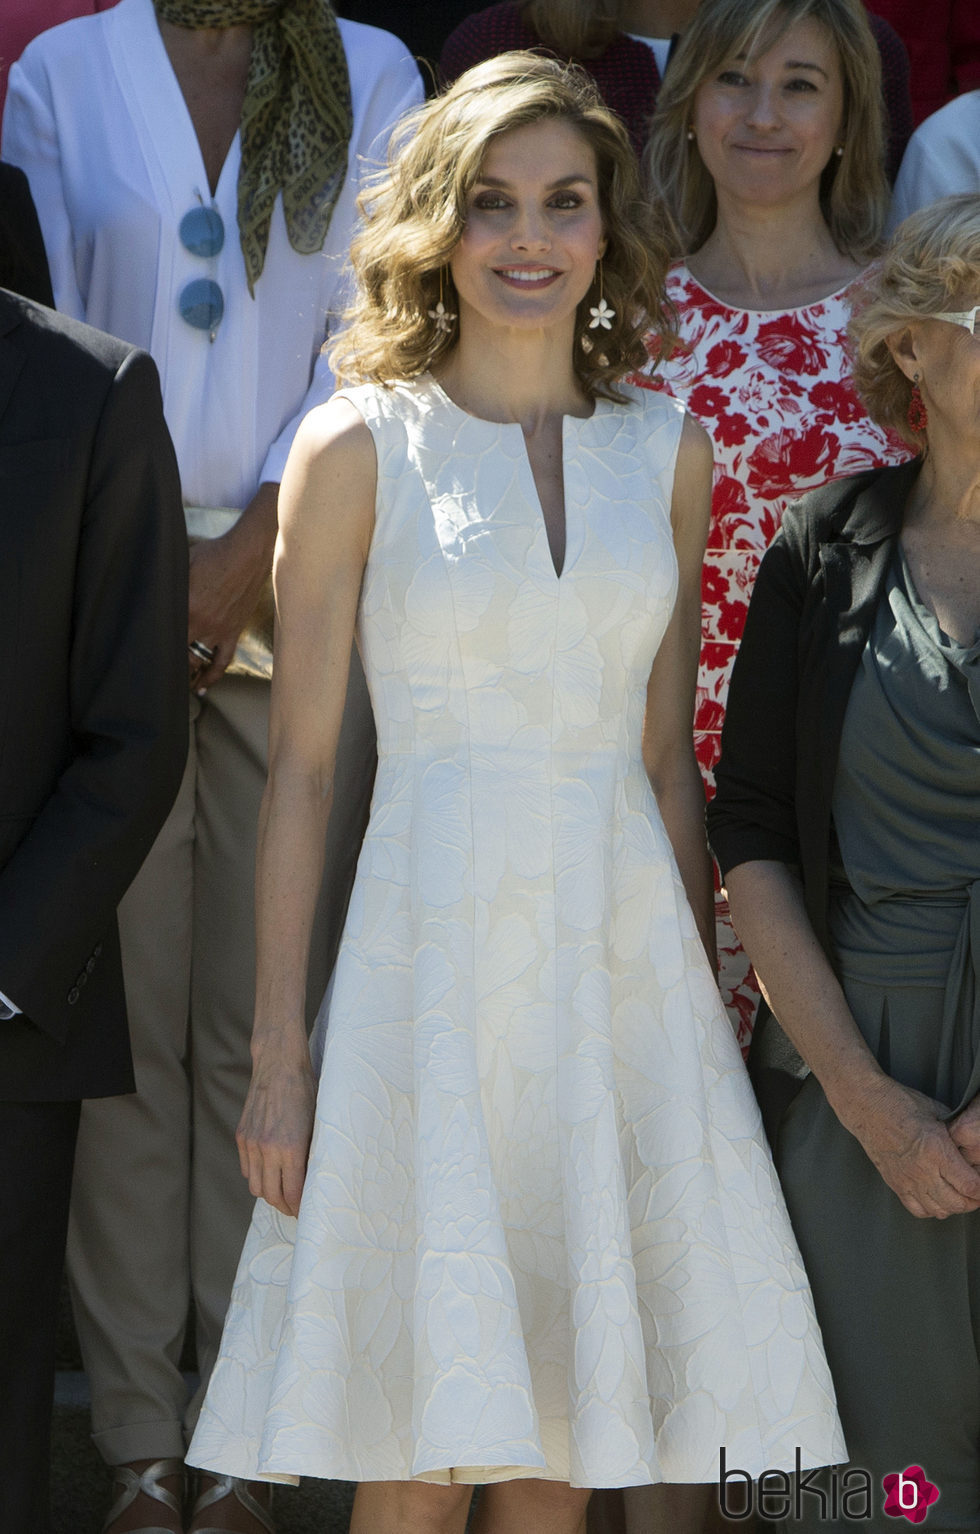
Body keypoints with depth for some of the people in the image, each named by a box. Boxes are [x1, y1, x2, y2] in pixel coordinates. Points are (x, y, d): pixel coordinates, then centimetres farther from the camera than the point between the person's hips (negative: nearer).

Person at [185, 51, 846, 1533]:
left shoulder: (667, 452, 8)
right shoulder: (359, 446, -2)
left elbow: (665, 757, 12)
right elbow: (301, 763, -1)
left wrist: (702, 1004, 8)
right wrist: (277, 1057, -3)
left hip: (623, 951, 3)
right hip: (436, 951, -3)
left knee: (567, 1413, 7)